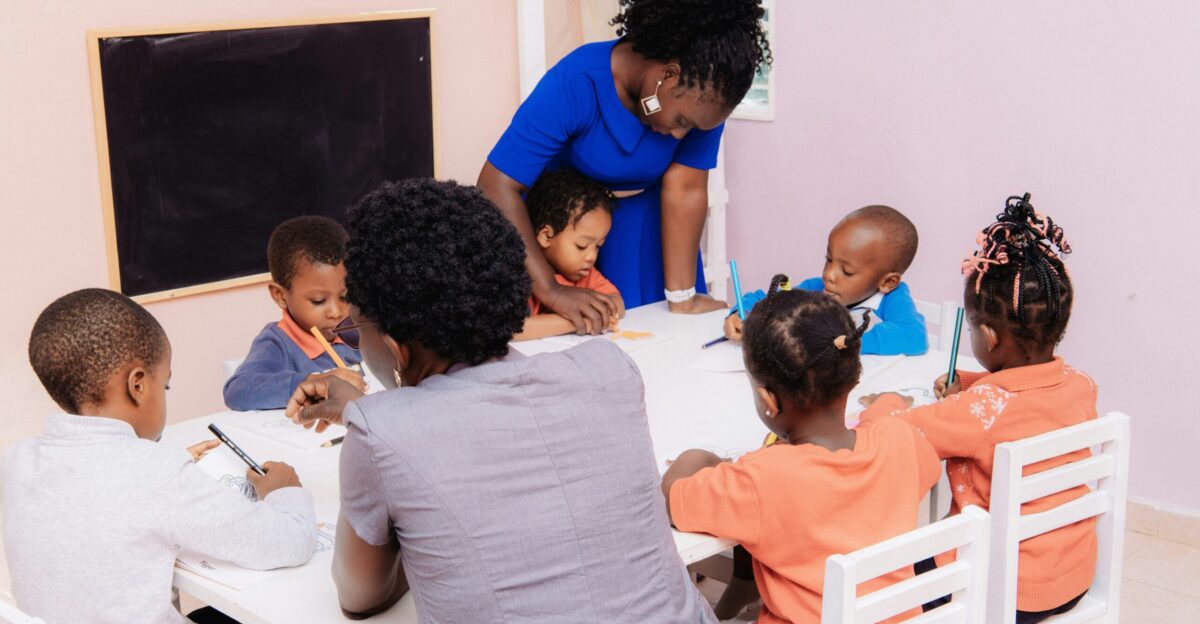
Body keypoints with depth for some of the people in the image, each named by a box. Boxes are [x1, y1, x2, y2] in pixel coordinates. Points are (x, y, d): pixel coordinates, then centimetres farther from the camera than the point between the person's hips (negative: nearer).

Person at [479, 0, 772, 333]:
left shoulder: (705, 93, -23)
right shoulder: (575, 84, -34)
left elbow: (685, 188, -22)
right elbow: (498, 186, -37)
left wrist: (683, 298, -25)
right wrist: (550, 290, -42)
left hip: (642, 217, 3)